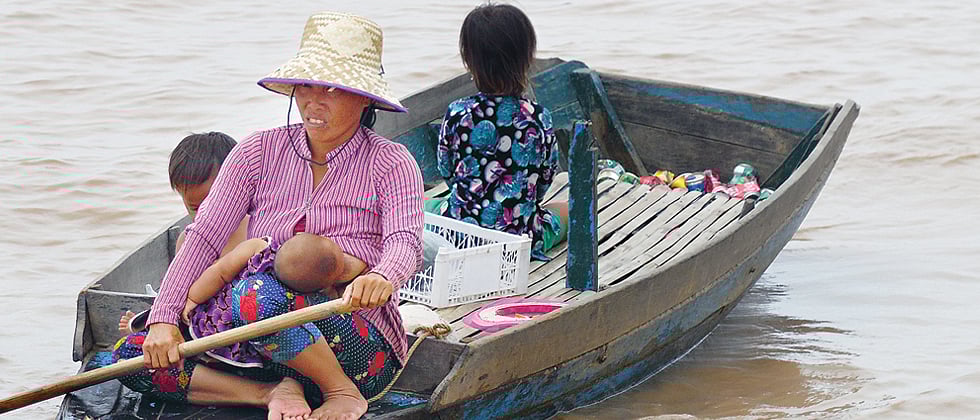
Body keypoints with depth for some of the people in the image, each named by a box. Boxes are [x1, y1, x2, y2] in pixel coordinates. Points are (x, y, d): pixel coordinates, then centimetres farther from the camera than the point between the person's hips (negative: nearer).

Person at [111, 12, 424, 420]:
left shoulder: (391, 163, -2)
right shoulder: (260, 152, 8)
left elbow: (406, 241, -19)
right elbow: (204, 236, 1)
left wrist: (382, 278, -45)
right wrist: (163, 320, -14)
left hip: (359, 343, -5)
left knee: (258, 296, -37)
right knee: (132, 357, -12)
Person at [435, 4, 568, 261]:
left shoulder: (457, 113, -11)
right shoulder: (539, 117, -10)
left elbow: (447, 172, 3)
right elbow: (545, 178, 3)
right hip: (523, 238, 0)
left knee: (425, 205, 33)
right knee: (568, 209, 31)